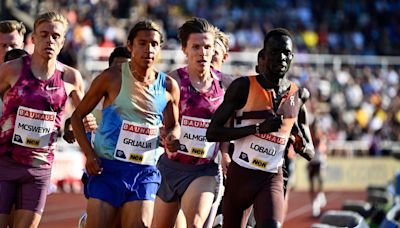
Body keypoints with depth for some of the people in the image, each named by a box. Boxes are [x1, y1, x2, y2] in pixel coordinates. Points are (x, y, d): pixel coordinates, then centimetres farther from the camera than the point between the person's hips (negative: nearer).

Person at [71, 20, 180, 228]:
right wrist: (89, 154, -9)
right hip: (106, 168, -3)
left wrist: (173, 137, -4)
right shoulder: (112, 78, -5)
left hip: (144, 172, 3)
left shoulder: (168, 87, 5)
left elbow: (173, 125, 21)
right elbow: (77, 116, 3)